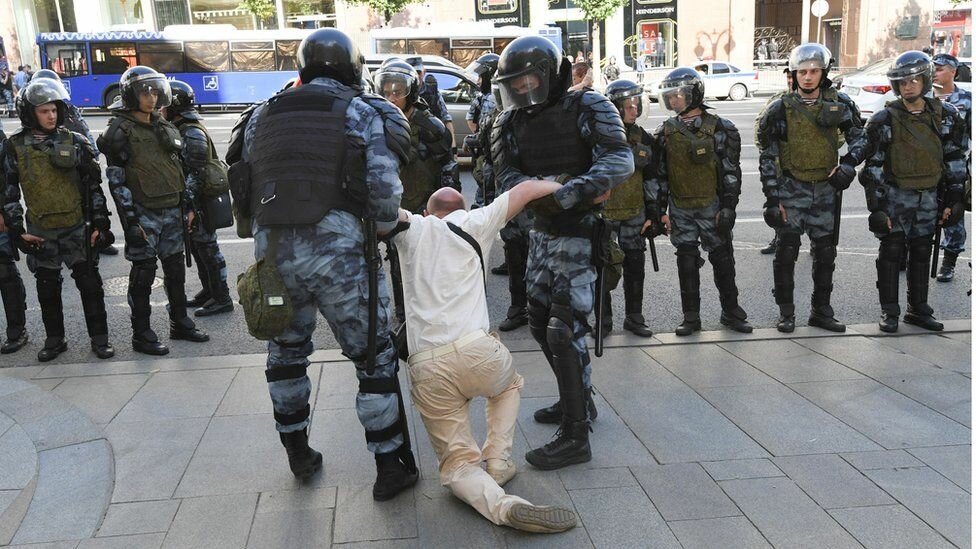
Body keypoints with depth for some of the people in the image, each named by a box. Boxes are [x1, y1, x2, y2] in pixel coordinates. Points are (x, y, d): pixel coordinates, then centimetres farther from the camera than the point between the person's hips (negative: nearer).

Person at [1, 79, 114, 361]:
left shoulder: (75, 141, 1)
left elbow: (93, 184, 4)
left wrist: (99, 221, 0)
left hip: (77, 227, 0)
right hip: (40, 231, 1)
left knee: (90, 284, 3)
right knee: (47, 289, 11)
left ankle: (100, 338, 14)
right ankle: (54, 340, 25)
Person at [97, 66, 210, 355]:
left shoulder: (165, 128, 12)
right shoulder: (121, 130, -9)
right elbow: (116, 180, -12)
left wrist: (187, 207, 13)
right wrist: (131, 219, -16)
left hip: (172, 211, 6)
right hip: (144, 213, -6)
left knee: (176, 269, 13)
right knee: (143, 273, 0)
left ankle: (179, 323, 26)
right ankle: (141, 334, 9)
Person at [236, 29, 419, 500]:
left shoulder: (264, 115, 15)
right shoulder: (362, 112, 3)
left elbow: (246, 182, 13)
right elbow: (384, 192, -5)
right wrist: (385, 227, 14)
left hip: (271, 249, 4)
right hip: (337, 249, -4)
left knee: (286, 350, 24)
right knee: (374, 358, 9)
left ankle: (298, 454, 38)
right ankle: (390, 469, 16)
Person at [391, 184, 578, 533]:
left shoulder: (411, 229, 15)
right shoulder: (473, 223, 13)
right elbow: (528, 189, 16)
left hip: (425, 370, 1)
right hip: (474, 349, -1)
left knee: (457, 462, 11)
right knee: (509, 386, 35)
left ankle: (502, 505, -18)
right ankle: (497, 464, 17)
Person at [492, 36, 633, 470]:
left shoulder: (588, 107, -10)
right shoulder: (509, 124, 4)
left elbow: (620, 161, -24)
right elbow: (509, 180, -9)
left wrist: (562, 193, -35)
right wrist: (573, 185, -25)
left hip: (580, 232, -7)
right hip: (541, 232, 7)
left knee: (565, 329, -10)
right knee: (541, 324, 16)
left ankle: (575, 436, -1)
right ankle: (577, 398, 37)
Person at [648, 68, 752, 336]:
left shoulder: (718, 128, -4)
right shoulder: (666, 132, 5)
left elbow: (731, 172, -4)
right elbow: (659, 175, 7)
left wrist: (727, 207, -9)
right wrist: (657, 211, 4)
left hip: (712, 207, -2)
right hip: (680, 209, 2)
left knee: (723, 260, 6)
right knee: (686, 263, 5)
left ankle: (731, 312, 21)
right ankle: (691, 317, 15)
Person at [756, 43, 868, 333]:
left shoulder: (839, 104, 0)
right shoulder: (780, 109, -8)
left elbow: (860, 138, 9)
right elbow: (767, 157, -6)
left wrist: (848, 164, -11)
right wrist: (772, 198, -10)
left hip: (825, 188, 3)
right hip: (791, 189, -3)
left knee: (826, 252, 10)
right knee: (787, 251, 0)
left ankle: (821, 310, 23)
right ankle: (786, 312, 12)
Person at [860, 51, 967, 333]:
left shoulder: (946, 115, 1)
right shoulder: (885, 119, -9)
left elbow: (955, 160, 8)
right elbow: (873, 167, -9)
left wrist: (953, 199, 5)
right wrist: (876, 207, -12)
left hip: (928, 197, 3)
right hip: (894, 195, -3)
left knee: (922, 253, 11)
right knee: (891, 252, 0)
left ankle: (918, 309, 22)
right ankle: (889, 312, 10)